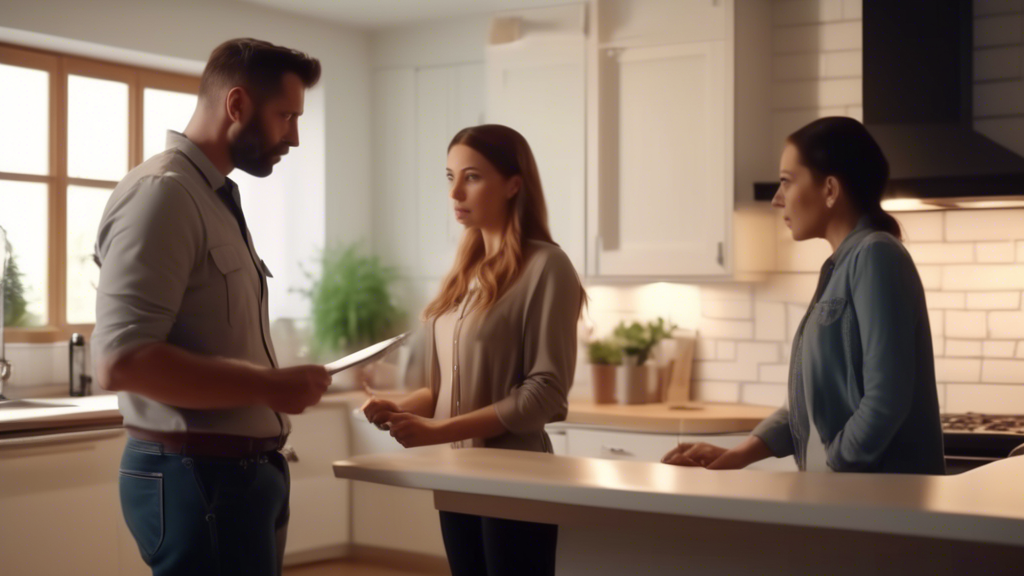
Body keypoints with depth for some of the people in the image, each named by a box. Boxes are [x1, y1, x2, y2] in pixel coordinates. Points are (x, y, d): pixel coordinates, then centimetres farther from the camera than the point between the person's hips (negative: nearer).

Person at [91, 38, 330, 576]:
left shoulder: (217, 197, 15)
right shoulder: (161, 192, -16)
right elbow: (122, 360, -24)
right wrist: (269, 386, -20)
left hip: (243, 468, 9)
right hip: (198, 475, -9)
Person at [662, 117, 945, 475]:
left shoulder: (875, 255, -14)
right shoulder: (842, 266, 13)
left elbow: (887, 398, -21)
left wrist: (825, 474, -15)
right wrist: (738, 456, 6)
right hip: (840, 487, 8)